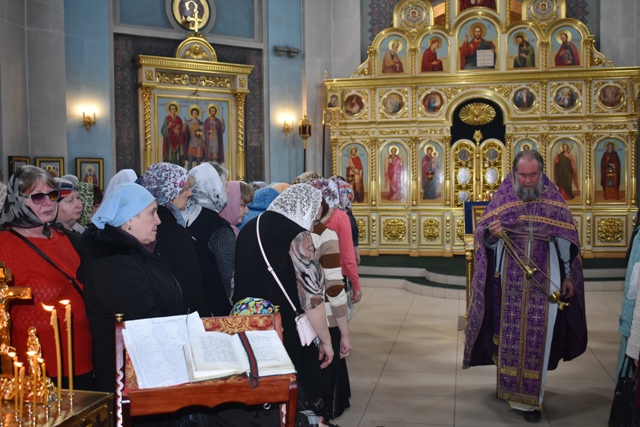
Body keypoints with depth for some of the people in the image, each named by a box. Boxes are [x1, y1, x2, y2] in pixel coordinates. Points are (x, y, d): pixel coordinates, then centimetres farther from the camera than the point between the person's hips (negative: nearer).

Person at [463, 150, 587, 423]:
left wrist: (569, 276, 5)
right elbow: (483, 233, -3)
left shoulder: (553, 198, 2)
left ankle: (531, 398, 13)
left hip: (545, 280, 0)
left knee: (538, 337, 2)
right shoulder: (503, 197, 0)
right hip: (510, 280, 0)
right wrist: (491, 233, -27)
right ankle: (510, 387, 27)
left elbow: (567, 239, 7)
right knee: (510, 334, 8)